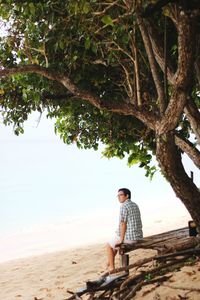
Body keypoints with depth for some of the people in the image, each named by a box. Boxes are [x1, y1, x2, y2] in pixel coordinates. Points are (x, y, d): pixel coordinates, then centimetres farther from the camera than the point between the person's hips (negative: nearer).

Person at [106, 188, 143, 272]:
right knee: (115, 242, 33)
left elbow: (123, 224, -21)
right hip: (138, 237, 8)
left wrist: (121, 239, -14)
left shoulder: (124, 206, -17)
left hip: (128, 238, -8)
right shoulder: (135, 205, 11)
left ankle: (112, 267, 20)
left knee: (109, 245, 18)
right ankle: (110, 262, 41)